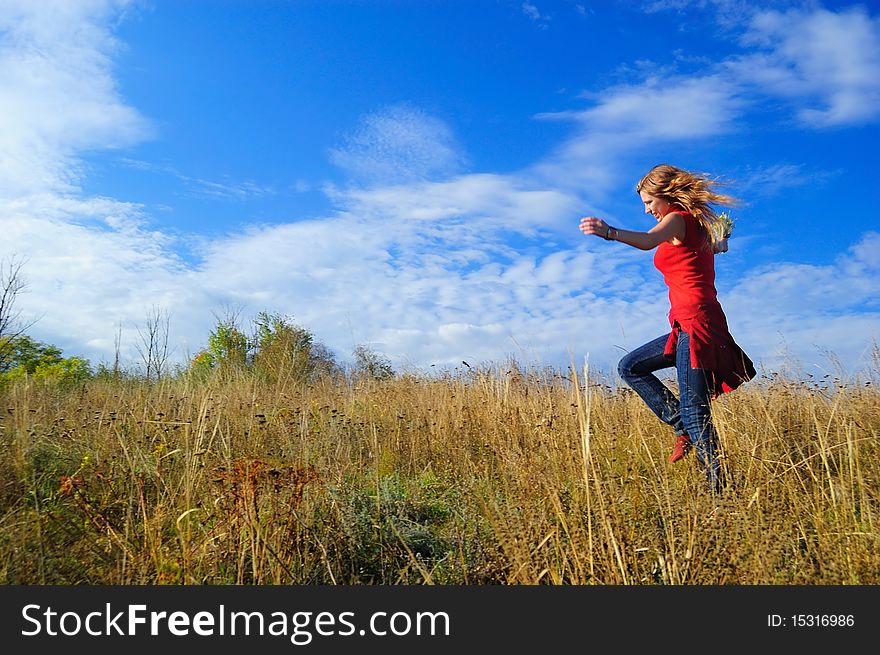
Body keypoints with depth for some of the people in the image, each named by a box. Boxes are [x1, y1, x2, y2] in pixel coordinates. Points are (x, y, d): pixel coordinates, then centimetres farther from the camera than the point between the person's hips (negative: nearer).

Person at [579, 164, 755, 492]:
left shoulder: (677, 219, -7)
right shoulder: (698, 223, 20)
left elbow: (648, 240, -32)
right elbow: (719, 245, 42)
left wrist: (609, 232, -48)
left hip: (693, 320, -10)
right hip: (692, 322, 10)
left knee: (694, 409, -10)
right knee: (629, 367, 14)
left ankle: (717, 486, -5)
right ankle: (683, 428, 8)